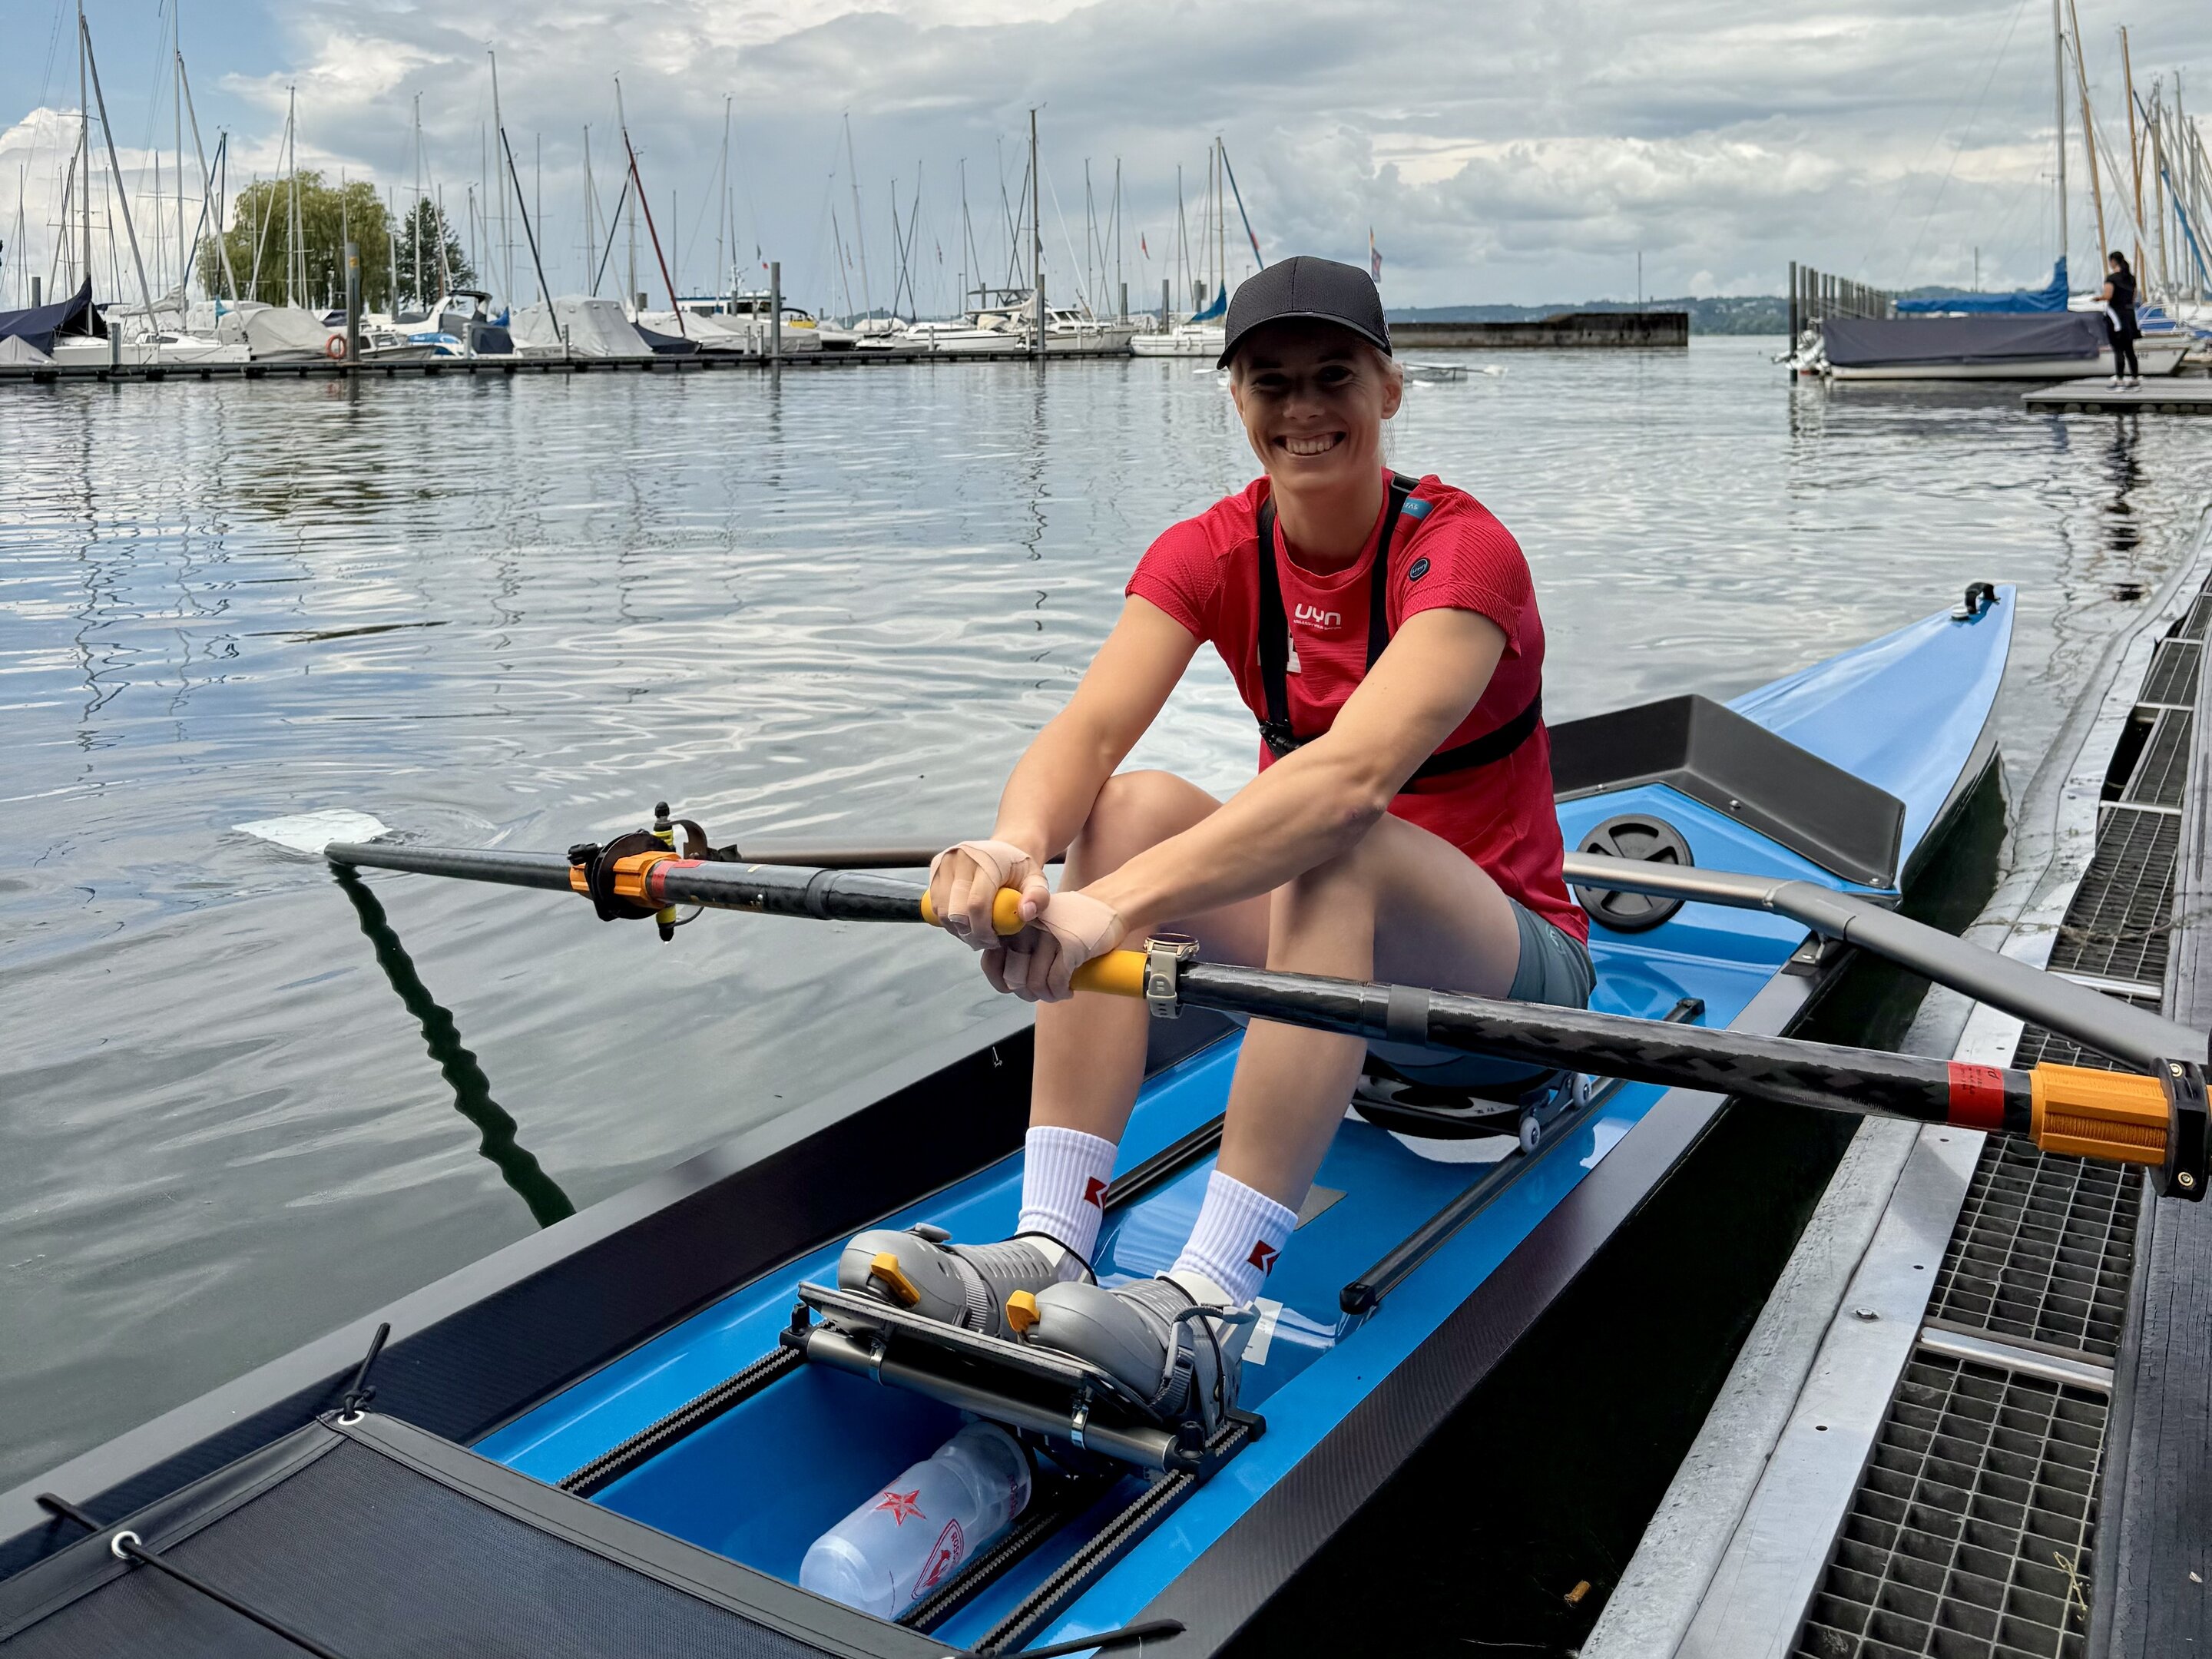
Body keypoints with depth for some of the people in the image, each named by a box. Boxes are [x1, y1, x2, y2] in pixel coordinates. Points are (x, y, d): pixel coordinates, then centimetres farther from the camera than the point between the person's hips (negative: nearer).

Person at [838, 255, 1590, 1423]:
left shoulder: (1460, 551, -21)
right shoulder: (1209, 555, -4)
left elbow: (1352, 776, -39)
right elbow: (1088, 727, -21)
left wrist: (1113, 906, -51)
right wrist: (1016, 844, -44)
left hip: (1504, 974, -5)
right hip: (1323, 942, 5)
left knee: (1340, 846, -36)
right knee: (1133, 805, -22)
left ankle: (1207, 1307, -42)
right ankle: (1047, 1249, -29)